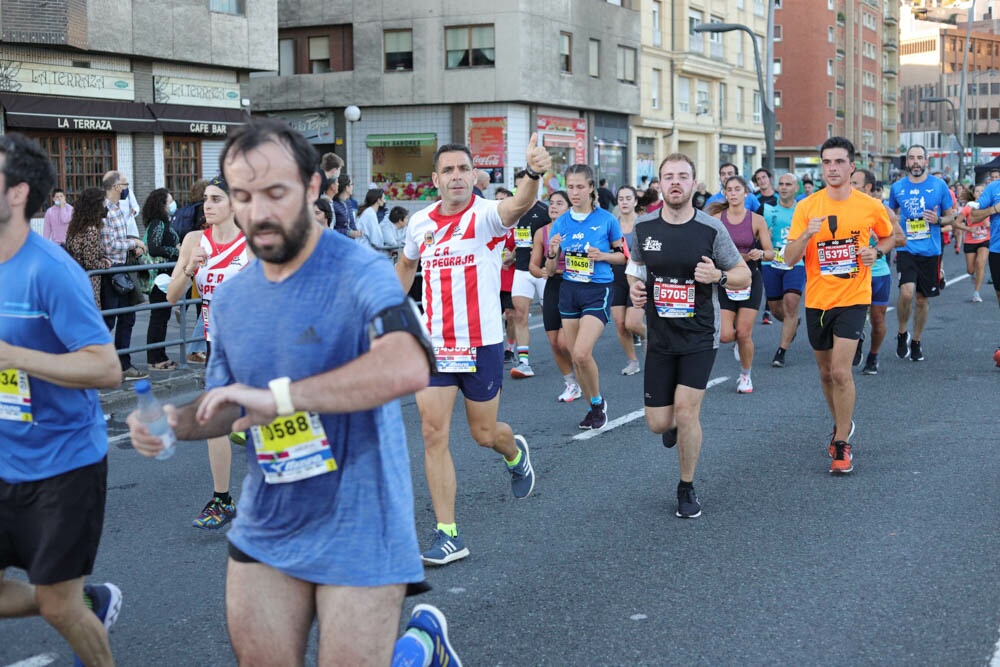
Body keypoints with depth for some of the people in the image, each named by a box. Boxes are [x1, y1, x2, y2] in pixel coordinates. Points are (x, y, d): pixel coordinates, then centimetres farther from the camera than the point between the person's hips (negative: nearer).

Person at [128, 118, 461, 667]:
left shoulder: (359, 273, -17)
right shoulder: (230, 299, 6)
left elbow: (408, 369, -36)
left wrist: (279, 395, -35)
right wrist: (175, 421, -3)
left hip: (357, 533, -6)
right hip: (263, 533, 6)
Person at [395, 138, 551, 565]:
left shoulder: (487, 215, -11)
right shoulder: (420, 222, 3)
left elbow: (518, 205, -36)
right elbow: (406, 265, 25)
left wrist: (533, 174, -56)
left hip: (482, 344, -3)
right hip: (434, 345, 3)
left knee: (484, 433, 10)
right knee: (434, 435, -4)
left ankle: (515, 453, 49)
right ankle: (448, 536, 3)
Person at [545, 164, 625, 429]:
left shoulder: (606, 220, -6)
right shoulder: (561, 223, 3)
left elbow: (624, 255, 4)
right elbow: (550, 269, 6)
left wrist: (603, 256, -14)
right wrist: (553, 252, -15)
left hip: (598, 290, -5)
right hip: (569, 290, 5)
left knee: (581, 353, -18)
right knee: (575, 356, 6)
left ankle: (599, 402, 6)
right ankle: (594, 407, 24)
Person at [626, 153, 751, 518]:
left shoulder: (711, 229, -9)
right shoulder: (643, 227, -2)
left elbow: (744, 275, -1)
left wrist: (718, 276, -22)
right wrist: (634, 285, -2)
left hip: (700, 336, -3)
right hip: (660, 337, 3)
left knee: (686, 409, -13)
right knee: (658, 423, 1)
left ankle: (687, 489, 9)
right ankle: (676, 424, 42)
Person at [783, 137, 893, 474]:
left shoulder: (871, 206, -4)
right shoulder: (806, 207, -4)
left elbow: (888, 237, 16)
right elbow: (790, 258, -8)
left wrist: (876, 251, -6)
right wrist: (807, 235, -27)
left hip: (853, 298, -2)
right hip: (817, 300, 3)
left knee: (840, 371, -14)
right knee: (826, 372, 15)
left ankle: (842, 445, -1)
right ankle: (841, 424, 40)